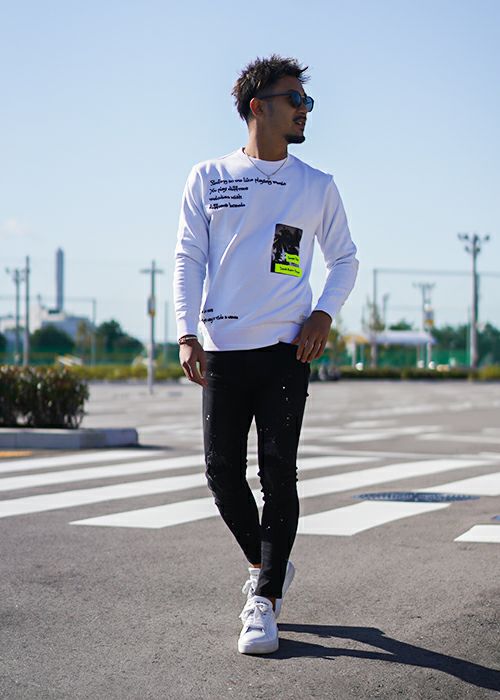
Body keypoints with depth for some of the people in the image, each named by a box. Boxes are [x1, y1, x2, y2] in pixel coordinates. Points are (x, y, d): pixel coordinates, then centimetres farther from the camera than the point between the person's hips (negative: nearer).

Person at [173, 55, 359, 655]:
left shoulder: (317, 187, 9)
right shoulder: (207, 179, 7)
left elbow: (345, 259, 16)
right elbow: (188, 259, 6)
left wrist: (324, 314, -1)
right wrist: (187, 334, -5)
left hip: (285, 349, -1)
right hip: (222, 351, 1)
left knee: (277, 471, -7)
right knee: (223, 473, 3)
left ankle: (264, 602, -1)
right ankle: (267, 567, 27)